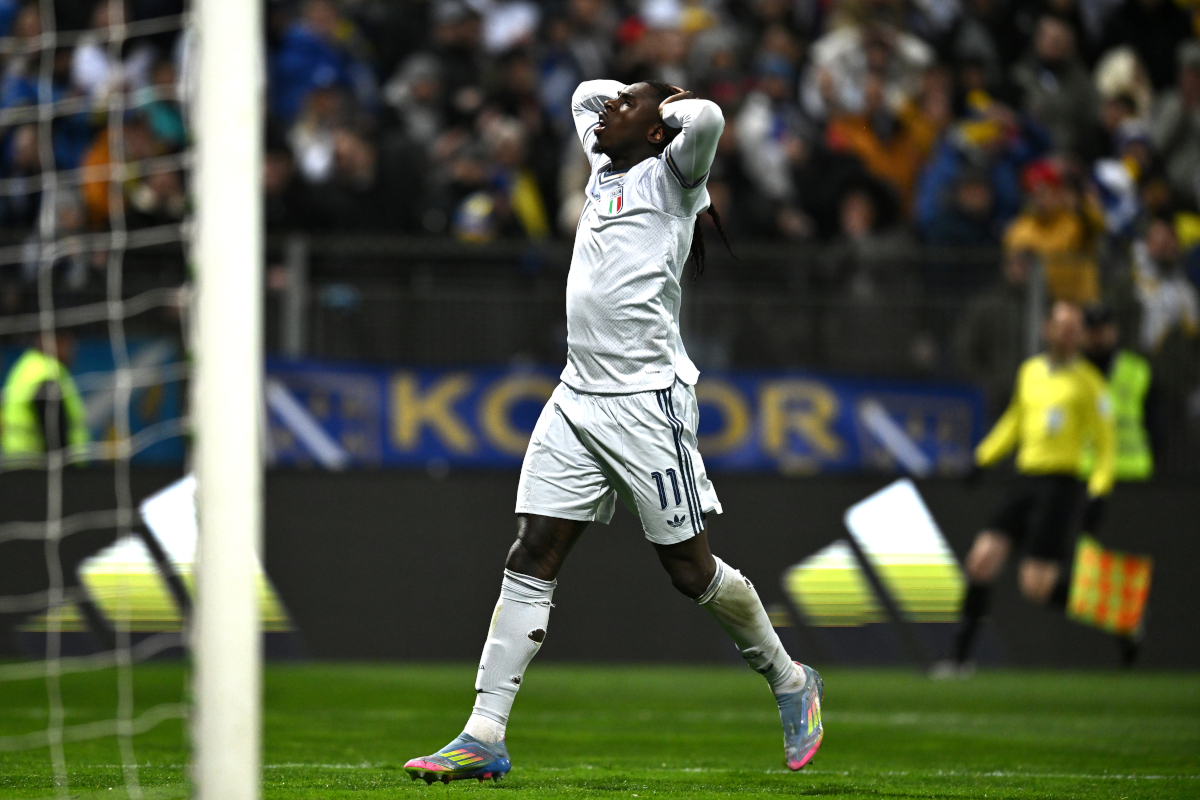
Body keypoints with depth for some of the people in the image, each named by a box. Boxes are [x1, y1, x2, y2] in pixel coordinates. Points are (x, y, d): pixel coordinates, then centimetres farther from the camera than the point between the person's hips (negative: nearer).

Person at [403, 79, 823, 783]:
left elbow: (704, 119, -24)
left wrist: (666, 107, -5)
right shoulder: (605, 170, 17)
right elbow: (586, 93, 36)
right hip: (578, 401, 7)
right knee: (531, 559, -2)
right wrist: (632, 96, 20)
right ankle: (485, 737, -6)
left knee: (690, 568, 0)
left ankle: (790, 681, 23)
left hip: (648, 402, -7)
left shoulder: (668, 177, -3)